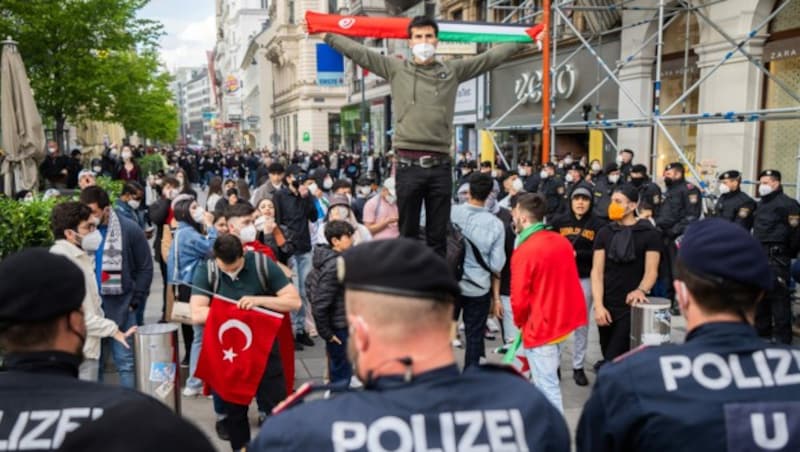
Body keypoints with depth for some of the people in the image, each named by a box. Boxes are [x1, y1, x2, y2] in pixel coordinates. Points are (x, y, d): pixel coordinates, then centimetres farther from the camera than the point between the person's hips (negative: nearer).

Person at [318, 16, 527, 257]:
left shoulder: (453, 70, 12)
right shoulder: (396, 68, 8)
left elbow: (492, 56, 16)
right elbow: (356, 51, 8)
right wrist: (325, 33, 8)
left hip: (440, 164, 1)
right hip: (409, 164, -1)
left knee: (438, 235, 9)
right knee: (408, 233, 7)